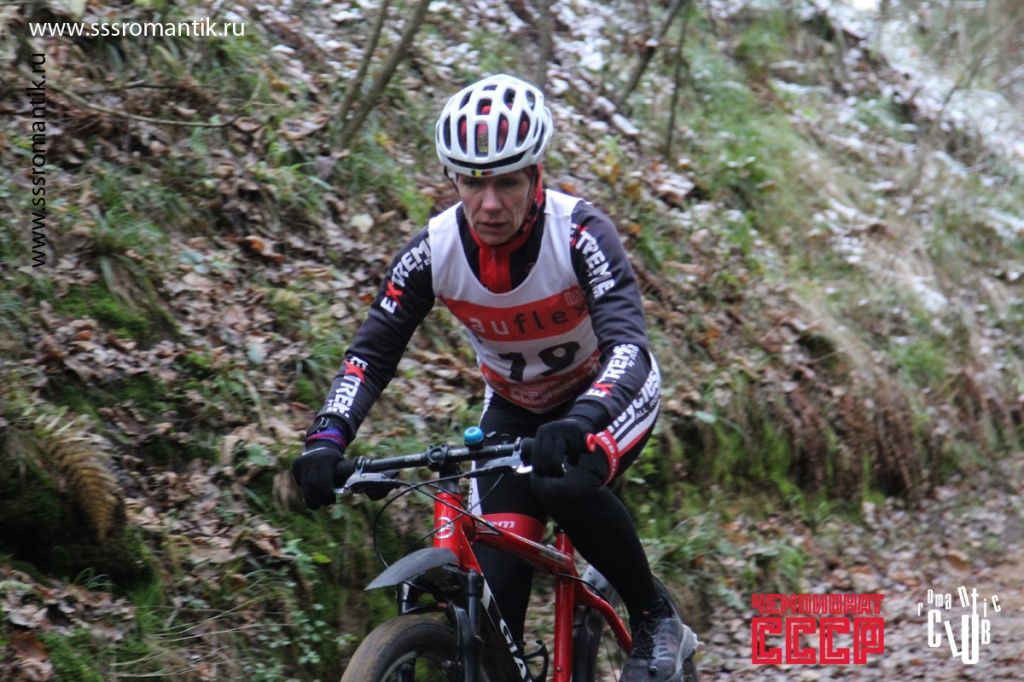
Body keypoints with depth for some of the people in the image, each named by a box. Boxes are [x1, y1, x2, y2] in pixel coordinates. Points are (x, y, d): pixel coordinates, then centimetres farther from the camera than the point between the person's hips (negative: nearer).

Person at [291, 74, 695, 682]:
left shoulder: (579, 234, -30)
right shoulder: (433, 251, -20)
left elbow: (629, 346, -40)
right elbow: (372, 353, -16)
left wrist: (581, 421, -60)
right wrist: (328, 437, -34)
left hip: (609, 392, -3)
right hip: (514, 408, 3)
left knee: (565, 487, -34)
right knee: (496, 579, -14)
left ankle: (656, 621, -12)